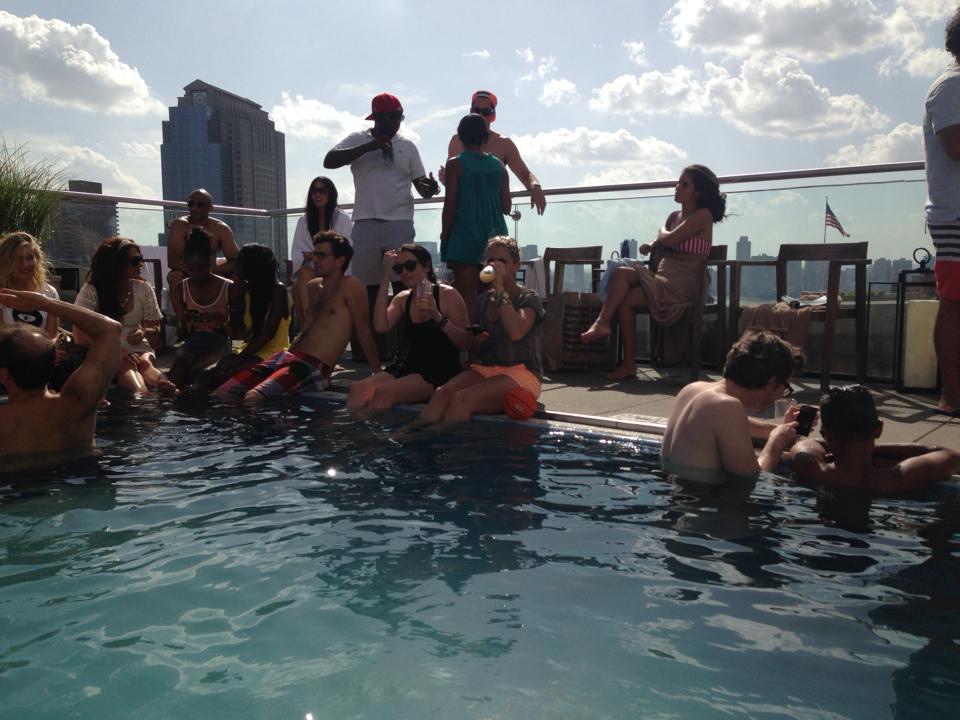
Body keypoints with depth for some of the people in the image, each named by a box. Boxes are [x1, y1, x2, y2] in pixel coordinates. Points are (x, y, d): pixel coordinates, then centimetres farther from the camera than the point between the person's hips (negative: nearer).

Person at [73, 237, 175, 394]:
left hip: (138, 348, 3)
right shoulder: (91, 291, -1)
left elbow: (155, 331, 15)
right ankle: (142, 394, -69)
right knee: (126, 365, -35)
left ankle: (163, 385, -67)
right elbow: (80, 336, -4)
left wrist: (144, 333, -11)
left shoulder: (143, 288, 8)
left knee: (146, 362, -33)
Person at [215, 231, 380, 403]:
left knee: (253, 397, -30)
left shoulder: (350, 286, -4)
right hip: (287, 356, 8)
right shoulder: (313, 287, 22)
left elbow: (363, 331, -6)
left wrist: (377, 374, -6)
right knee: (223, 393, -6)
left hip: (315, 367, -8)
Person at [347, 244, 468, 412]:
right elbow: (380, 327, -8)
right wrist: (385, 278, -4)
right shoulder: (402, 299, 13)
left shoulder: (448, 295, -2)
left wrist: (438, 317, -19)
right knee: (358, 389, -21)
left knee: (383, 392, -27)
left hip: (439, 373, -5)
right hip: (407, 368, 5)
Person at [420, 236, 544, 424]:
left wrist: (501, 290, -19)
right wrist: (441, 321, 6)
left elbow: (516, 332, -24)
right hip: (486, 369, 6)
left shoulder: (529, 299, -3)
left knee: (461, 398, -30)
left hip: (521, 374, -5)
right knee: (442, 393, -25)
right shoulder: (484, 300, 16)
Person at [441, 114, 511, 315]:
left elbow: (450, 205, -8)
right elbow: (506, 207, 6)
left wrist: (444, 234, 4)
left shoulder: (455, 164, -5)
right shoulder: (499, 166, 6)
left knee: (467, 295, -3)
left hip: (464, 237, -4)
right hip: (494, 237, 4)